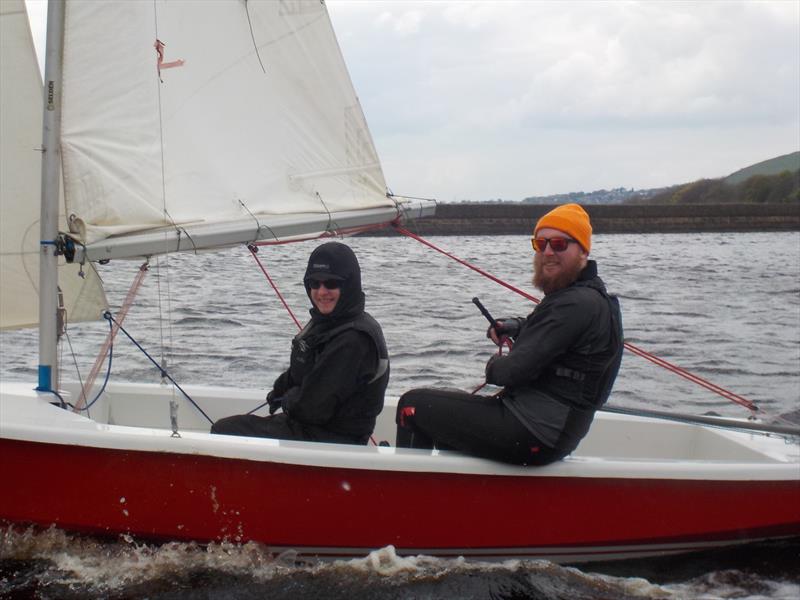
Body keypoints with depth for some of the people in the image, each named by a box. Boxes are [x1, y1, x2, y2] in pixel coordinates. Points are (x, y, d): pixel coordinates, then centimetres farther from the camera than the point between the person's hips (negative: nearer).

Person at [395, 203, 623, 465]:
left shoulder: (578, 304, -21)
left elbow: (516, 371, -25)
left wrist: (494, 365, -1)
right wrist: (514, 327, 8)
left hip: (535, 437, -11)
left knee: (413, 404, -4)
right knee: (446, 404, 29)